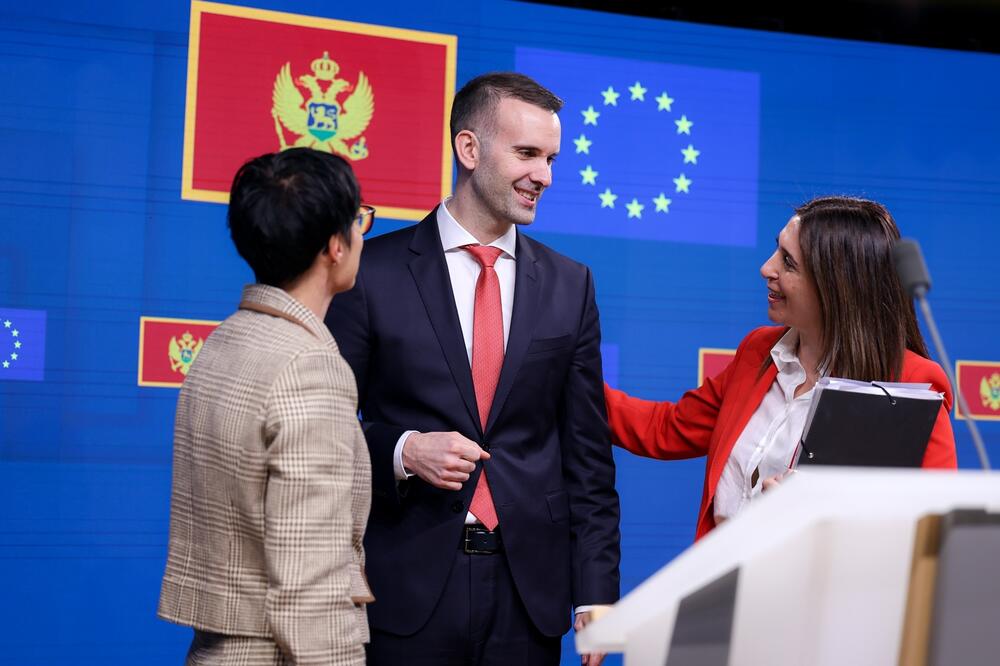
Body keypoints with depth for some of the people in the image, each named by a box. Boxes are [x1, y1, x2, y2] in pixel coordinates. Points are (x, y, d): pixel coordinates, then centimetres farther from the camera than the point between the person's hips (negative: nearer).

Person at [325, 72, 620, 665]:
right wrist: (402, 451, -18)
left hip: (531, 590, 3)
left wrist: (595, 593, 3)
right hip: (409, 588, -2)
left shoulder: (570, 285, 6)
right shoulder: (375, 271, -4)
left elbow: (587, 454, 7)